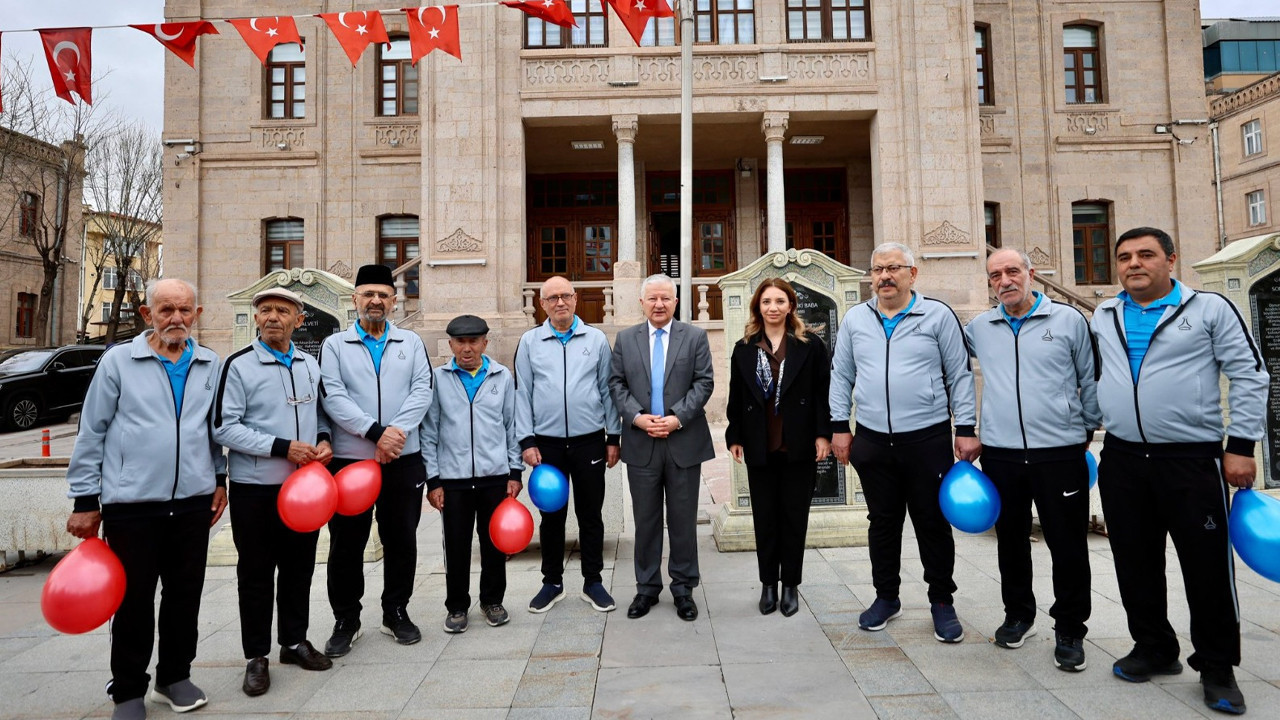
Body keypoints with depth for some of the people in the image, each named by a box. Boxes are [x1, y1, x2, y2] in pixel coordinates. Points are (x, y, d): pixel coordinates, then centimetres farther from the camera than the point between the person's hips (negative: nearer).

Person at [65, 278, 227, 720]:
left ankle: (174, 677, 30)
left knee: (185, 596, 12)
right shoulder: (118, 361, -2)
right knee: (133, 600, 7)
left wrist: (220, 478, 13)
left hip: (194, 502, 3)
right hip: (131, 503, -3)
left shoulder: (211, 365, 6)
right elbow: (91, 434, -1)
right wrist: (85, 500, -1)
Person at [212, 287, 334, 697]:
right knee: (256, 574, 7)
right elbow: (224, 427, -12)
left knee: (299, 567, 15)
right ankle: (256, 657, 21)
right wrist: (282, 447, -19)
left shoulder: (310, 365, 9)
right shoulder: (239, 365, -7)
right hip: (255, 488, -4)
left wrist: (323, 440, -2)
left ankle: (295, 641, 32)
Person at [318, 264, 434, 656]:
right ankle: (345, 620, 26)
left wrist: (396, 431, -17)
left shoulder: (411, 342, 10)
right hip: (349, 459, -1)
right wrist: (376, 432, -19)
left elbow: (422, 392, -2)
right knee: (346, 544, 8)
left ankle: (396, 613, 28)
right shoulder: (334, 345, 5)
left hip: (403, 460, 1)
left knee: (401, 540, 10)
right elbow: (333, 397, -8)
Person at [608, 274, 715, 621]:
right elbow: (616, 384, 4)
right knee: (645, 519, 10)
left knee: (683, 519, 8)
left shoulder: (695, 336, 3)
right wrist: (636, 417, -11)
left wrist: (677, 418, -13)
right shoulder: (625, 339, 8)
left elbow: (704, 382, -3)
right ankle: (647, 587, 24)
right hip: (641, 443, 1)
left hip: (684, 442, -1)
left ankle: (683, 588, 22)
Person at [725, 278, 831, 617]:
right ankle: (768, 584, 22)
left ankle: (790, 585, 21)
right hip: (759, 447, 2)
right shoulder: (744, 349, 6)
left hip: (799, 446, -1)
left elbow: (823, 393, -1)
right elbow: (736, 398, 7)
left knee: (795, 517, 7)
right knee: (765, 517, 8)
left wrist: (823, 434, -7)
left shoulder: (811, 345, 1)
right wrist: (734, 437, 4)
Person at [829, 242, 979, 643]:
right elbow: (841, 376, 11)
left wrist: (966, 429, -4)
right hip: (872, 441, 3)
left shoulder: (938, 315, 0)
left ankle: (941, 602, 25)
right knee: (883, 521, 12)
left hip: (928, 438, -2)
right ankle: (886, 597, 28)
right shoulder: (855, 319, 8)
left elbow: (960, 375, 1)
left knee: (933, 522, 7)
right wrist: (839, 426, 6)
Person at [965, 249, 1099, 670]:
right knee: (1011, 540, 13)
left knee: (1068, 545, 3)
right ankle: (1019, 615, 31)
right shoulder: (979, 328, 7)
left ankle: (1069, 631, 20)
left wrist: (1087, 430, 11)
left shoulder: (1069, 320, 1)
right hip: (1000, 454, 3)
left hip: (1060, 452, -2)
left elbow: (1091, 380, 8)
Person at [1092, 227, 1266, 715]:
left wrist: (1240, 445, -7)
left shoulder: (1210, 308, -2)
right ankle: (1154, 649, 28)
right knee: (1135, 563, 11)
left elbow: (1250, 377, -2)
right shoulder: (1103, 317, 10)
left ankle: (1217, 669, 21)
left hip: (1193, 459, -3)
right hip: (1122, 460, 4)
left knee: (1207, 566, 3)